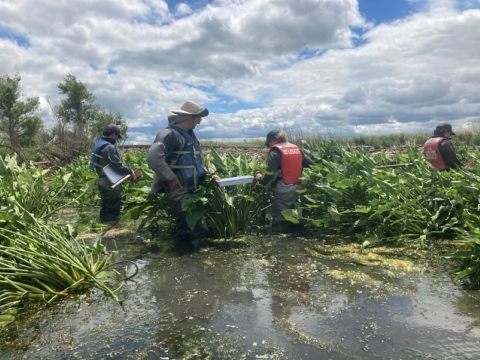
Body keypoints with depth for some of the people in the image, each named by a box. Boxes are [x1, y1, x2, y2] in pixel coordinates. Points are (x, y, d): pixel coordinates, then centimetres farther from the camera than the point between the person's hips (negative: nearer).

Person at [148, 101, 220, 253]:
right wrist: (171, 179, -24)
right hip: (178, 192, -9)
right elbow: (154, 158, -29)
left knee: (199, 227, 14)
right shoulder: (169, 134, -15)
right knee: (189, 230, -4)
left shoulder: (190, 135, 16)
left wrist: (208, 175, 14)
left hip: (192, 190, 9)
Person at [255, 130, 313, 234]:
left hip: (283, 191, -7)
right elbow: (311, 165, 14)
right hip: (298, 189, 7)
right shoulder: (297, 149, 14)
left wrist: (260, 179, 7)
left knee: (279, 223, 2)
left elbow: (270, 174, -12)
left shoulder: (275, 152, -6)